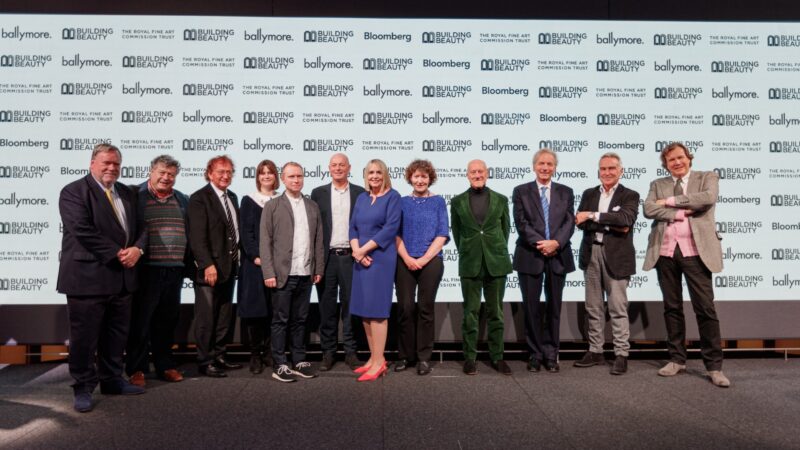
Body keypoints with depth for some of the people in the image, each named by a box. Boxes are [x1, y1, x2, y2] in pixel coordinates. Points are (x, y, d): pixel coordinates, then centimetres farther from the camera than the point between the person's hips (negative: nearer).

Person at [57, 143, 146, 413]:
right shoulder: (74, 191, -5)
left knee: (117, 334, 14)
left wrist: (137, 249, -7)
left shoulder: (127, 193, 15)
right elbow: (83, 231, -17)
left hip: (122, 277, 7)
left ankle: (112, 380, 27)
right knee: (84, 336, 3)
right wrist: (117, 254, -17)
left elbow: (140, 227, 14)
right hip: (88, 276, -6)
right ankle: (83, 388, 16)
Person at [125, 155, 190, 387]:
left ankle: (165, 365, 23)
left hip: (175, 271, 4)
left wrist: (189, 263, 12)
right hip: (146, 270, -4)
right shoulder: (135, 196, 0)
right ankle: (137, 369, 14)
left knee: (167, 320, 12)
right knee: (140, 320, 3)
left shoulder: (182, 200, 14)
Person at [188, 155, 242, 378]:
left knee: (225, 317, 15)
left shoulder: (232, 197, 14)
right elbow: (197, 236, -16)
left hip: (229, 267, 8)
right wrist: (208, 265, -22)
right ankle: (205, 362, 11)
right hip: (209, 268, -8)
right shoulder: (199, 198, -9)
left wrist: (237, 259, 12)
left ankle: (219, 356, 26)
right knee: (206, 317, 0)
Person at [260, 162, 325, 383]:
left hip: (306, 274, 4)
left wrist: (319, 269, 8)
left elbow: (318, 240, 12)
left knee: (300, 320, 11)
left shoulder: (312, 206, 12)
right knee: (281, 320, 3)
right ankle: (279, 365, 11)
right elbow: (265, 242, -3)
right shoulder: (272, 206, 1)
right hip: (283, 274, -4)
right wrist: (269, 273, -10)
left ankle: (299, 361, 20)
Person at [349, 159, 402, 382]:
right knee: (364, 309, 7)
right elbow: (353, 226, 11)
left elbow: (391, 228, -12)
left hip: (381, 257, -6)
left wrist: (364, 249, -13)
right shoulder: (361, 198, 14)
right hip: (361, 258, 6)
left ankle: (379, 362, 3)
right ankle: (374, 358, 17)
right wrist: (356, 250, -8)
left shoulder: (393, 196, -3)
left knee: (376, 308, -5)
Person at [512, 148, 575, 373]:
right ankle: (536, 354, 14)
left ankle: (550, 354, 17)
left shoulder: (566, 192, 11)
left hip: (558, 256, 2)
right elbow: (521, 223, -5)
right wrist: (539, 243, -17)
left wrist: (556, 242, -16)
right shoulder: (521, 191, 5)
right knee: (531, 307, 3)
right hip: (530, 256, -2)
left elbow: (569, 222, 0)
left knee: (554, 306, 7)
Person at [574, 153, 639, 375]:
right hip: (591, 255, 4)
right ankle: (595, 351, 19)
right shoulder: (588, 194, 12)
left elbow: (626, 219, -17)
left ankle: (621, 355, 7)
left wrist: (594, 216, -18)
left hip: (616, 256, -4)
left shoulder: (630, 195, 2)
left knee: (618, 308, -1)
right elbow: (580, 221, -3)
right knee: (593, 307, 9)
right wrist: (610, 225, -13)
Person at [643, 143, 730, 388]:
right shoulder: (658, 184, 14)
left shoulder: (707, 177, 9)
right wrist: (680, 213, -12)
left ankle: (714, 365, 5)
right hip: (665, 252, 3)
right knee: (672, 307, 9)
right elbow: (648, 209, -3)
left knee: (705, 308, -3)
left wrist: (670, 201, -6)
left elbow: (708, 198, -12)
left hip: (695, 251, -2)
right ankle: (677, 359, 19)